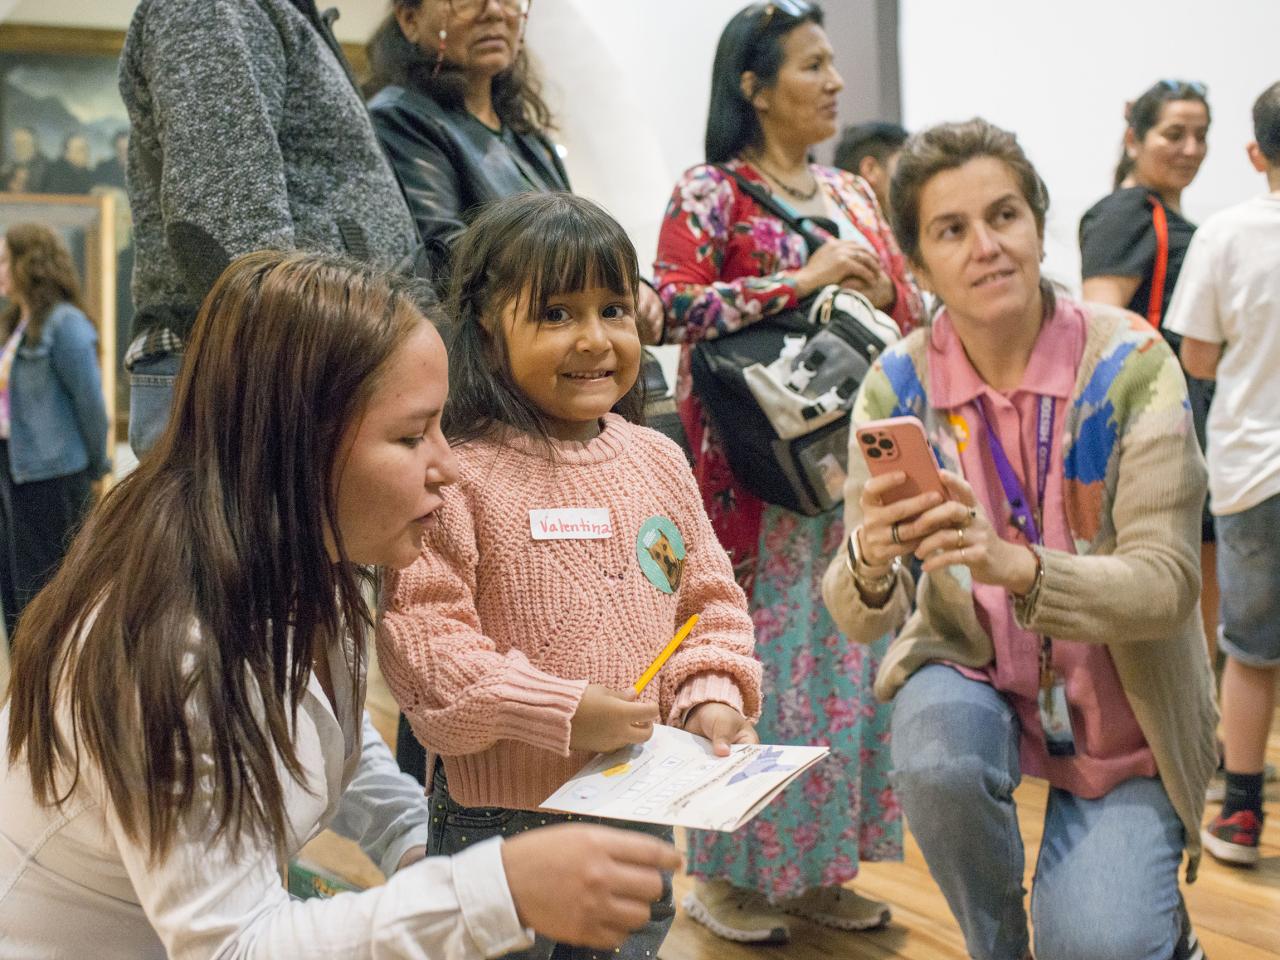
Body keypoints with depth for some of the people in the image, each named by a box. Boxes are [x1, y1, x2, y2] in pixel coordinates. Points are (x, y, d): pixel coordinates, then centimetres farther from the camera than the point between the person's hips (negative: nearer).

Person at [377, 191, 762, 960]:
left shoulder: (658, 462, 2)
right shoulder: (458, 476, -16)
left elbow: (710, 601, 10)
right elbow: (420, 635, -20)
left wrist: (711, 699, -7)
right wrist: (562, 713, -23)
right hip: (500, 818, -5)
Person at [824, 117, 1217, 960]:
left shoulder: (1129, 361, -18)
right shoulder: (899, 384, -12)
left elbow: (1167, 582, -23)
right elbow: (861, 616, -12)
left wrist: (1015, 564, -41)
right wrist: (869, 559, -37)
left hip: (1122, 710, -1)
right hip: (974, 671, 2)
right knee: (935, 758, -30)